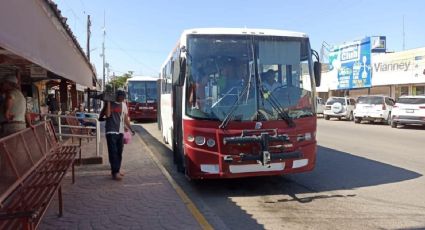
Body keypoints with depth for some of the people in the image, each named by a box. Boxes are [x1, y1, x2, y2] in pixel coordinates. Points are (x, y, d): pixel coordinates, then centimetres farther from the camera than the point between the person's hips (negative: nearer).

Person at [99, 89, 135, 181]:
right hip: (111, 132, -5)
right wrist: (108, 102, -17)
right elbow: (107, 114, -20)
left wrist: (130, 128, 14)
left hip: (120, 132, 6)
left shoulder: (124, 105, 11)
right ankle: (115, 172, -6)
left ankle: (116, 170, 19)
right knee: (113, 152, -8)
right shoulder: (110, 103, -4)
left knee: (119, 152, 8)